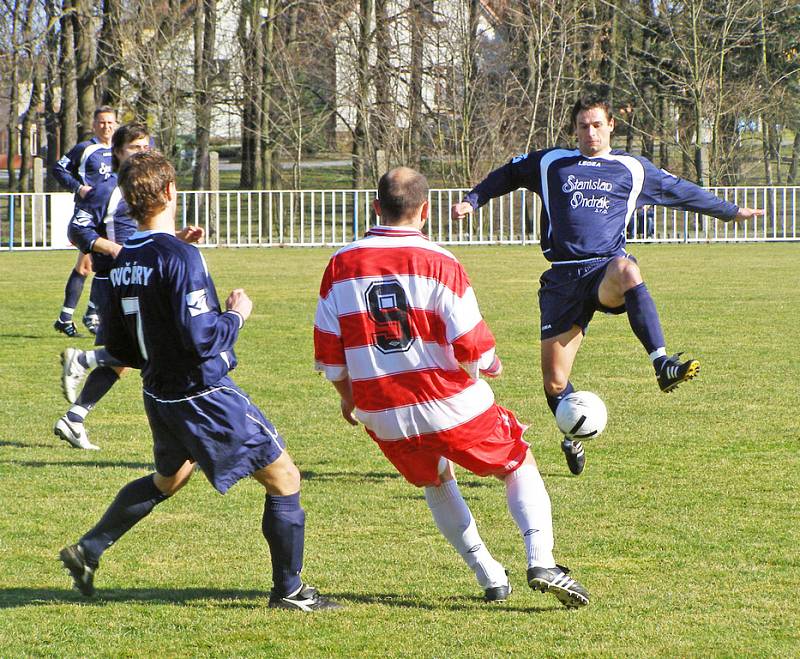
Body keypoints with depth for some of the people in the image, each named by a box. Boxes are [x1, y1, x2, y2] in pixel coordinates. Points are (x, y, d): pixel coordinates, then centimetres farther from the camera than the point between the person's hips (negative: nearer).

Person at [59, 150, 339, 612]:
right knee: (284, 478, 5)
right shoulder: (180, 257, -21)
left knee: (168, 478, 33)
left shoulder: (123, 262, 4)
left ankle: (89, 549, 31)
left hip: (160, 396, 8)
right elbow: (200, 336, -26)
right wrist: (237, 315, -8)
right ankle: (288, 590, 11)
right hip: (205, 396, -8)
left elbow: (119, 348, 11)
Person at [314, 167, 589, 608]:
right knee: (519, 466, 17)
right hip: (450, 406, -3)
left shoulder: (341, 265, -1)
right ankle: (540, 560, -2)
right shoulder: (438, 262, -10)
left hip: (383, 417, 3)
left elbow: (328, 352, 4)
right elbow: (472, 348, -11)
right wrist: (490, 366, 12)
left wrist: (348, 397, 22)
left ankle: (490, 577, 23)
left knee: (437, 484, 30)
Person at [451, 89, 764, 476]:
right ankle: (573, 439, 27)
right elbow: (506, 175, 29)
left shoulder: (632, 169, 15)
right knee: (554, 382, -4)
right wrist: (472, 201, 19)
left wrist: (732, 211, 31)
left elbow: (682, 192, 26)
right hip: (563, 276, 2)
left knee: (626, 271, -43)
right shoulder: (551, 163, 15)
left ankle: (663, 365, -52)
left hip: (607, 265, -2)